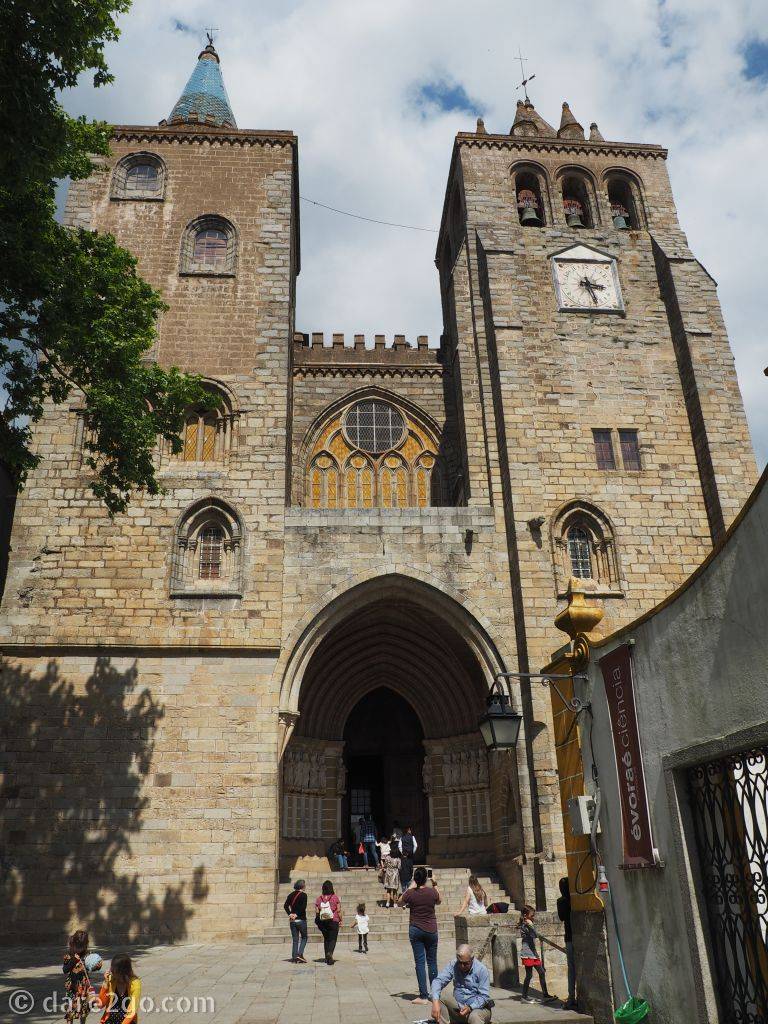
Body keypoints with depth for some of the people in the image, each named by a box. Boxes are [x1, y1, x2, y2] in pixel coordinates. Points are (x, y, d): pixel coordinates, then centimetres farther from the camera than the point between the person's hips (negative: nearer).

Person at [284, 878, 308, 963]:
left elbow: (285, 906, 1)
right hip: (301, 919, -5)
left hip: (292, 920, 5)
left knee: (294, 939, 12)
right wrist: (297, 914, -12)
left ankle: (294, 958, 9)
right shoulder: (303, 895, -9)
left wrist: (290, 914, -6)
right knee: (304, 937, 10)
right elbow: (303, 907, -20)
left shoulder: (291, 895, 8)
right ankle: (300, 954, -6)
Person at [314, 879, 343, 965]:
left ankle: (327, 958, 18)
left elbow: (317, 912, 0)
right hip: (333, 921, -3)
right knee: (332, 939, 1)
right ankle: (330, 953, -24)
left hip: (322, 922, 3)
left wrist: (317, 921, 13)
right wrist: (341, 920, 5)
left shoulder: (319, 899, -1)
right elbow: (339, 910, -6)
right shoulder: (335, 898, -8)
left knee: (326, 939, 17)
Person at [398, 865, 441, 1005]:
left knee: (419, 962, 2)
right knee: (432, 961, 12)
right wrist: (435, 886, 19)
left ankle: (423, 996, 1)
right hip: (431, 930, 1)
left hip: (415, 930, -1)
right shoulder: (432, 891, -8)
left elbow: (400, 903, 9)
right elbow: (439, 901, 14)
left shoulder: (410, 893, -10)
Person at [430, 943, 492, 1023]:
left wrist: (470, 1007, -31)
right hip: (458, 1007, 4)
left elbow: (484, 996, -14)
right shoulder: (453, 965, -6)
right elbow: (438, 981, -17)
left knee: (474, 1017, -38)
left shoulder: (481, 969, -14)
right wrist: (435, 1002, -35)